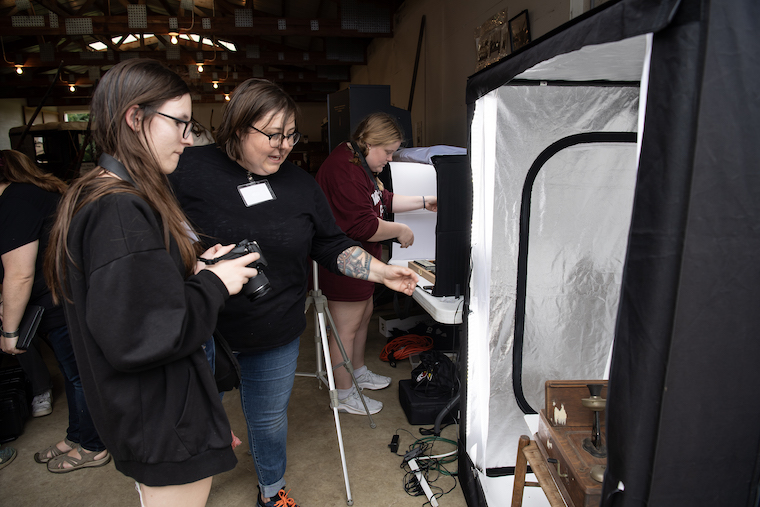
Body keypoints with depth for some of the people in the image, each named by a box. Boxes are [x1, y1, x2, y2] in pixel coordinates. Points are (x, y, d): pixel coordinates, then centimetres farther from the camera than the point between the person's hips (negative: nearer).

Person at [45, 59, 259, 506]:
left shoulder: (105, 196, 6)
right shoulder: (122, 211, -27)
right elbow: (135, 337, -30)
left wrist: (193, 270, 2)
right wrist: (213, 284, -18)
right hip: (164, 420, -10)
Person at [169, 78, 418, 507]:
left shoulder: (301, 184, 0)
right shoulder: (190, 170, -12)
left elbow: (333, 246, 5)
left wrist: (383, 272, -5)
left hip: (276, 334, 2)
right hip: (203, 329, -2)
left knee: (269, 418, 21)